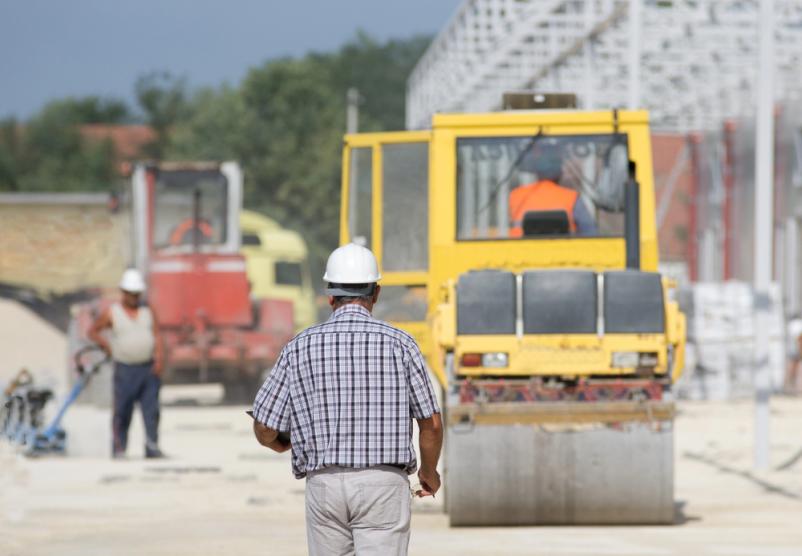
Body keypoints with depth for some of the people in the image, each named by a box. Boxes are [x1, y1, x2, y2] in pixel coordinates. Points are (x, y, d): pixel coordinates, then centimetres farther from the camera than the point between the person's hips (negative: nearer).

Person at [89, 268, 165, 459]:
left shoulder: (148, 312, 9)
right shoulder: (112, 313, 2)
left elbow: (157, 336, 5)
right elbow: (93, 332, 10)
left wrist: (158, 359, -8)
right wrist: (107, 347, -1)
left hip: (148, 369, 2)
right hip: (125, 369, -2)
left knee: (151, 409, -3)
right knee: (122, 411, 0)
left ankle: (152, 448, -2)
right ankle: (119, 449, 8)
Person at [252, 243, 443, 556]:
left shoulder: (300, 347, 1)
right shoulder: (399, 344, -2)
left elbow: (263, 430, 4)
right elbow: (431, 424, 1)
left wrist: (282, 445, 29)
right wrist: (430, 471, 22)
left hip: (325, 484, 2)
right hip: (384, 484, -2)